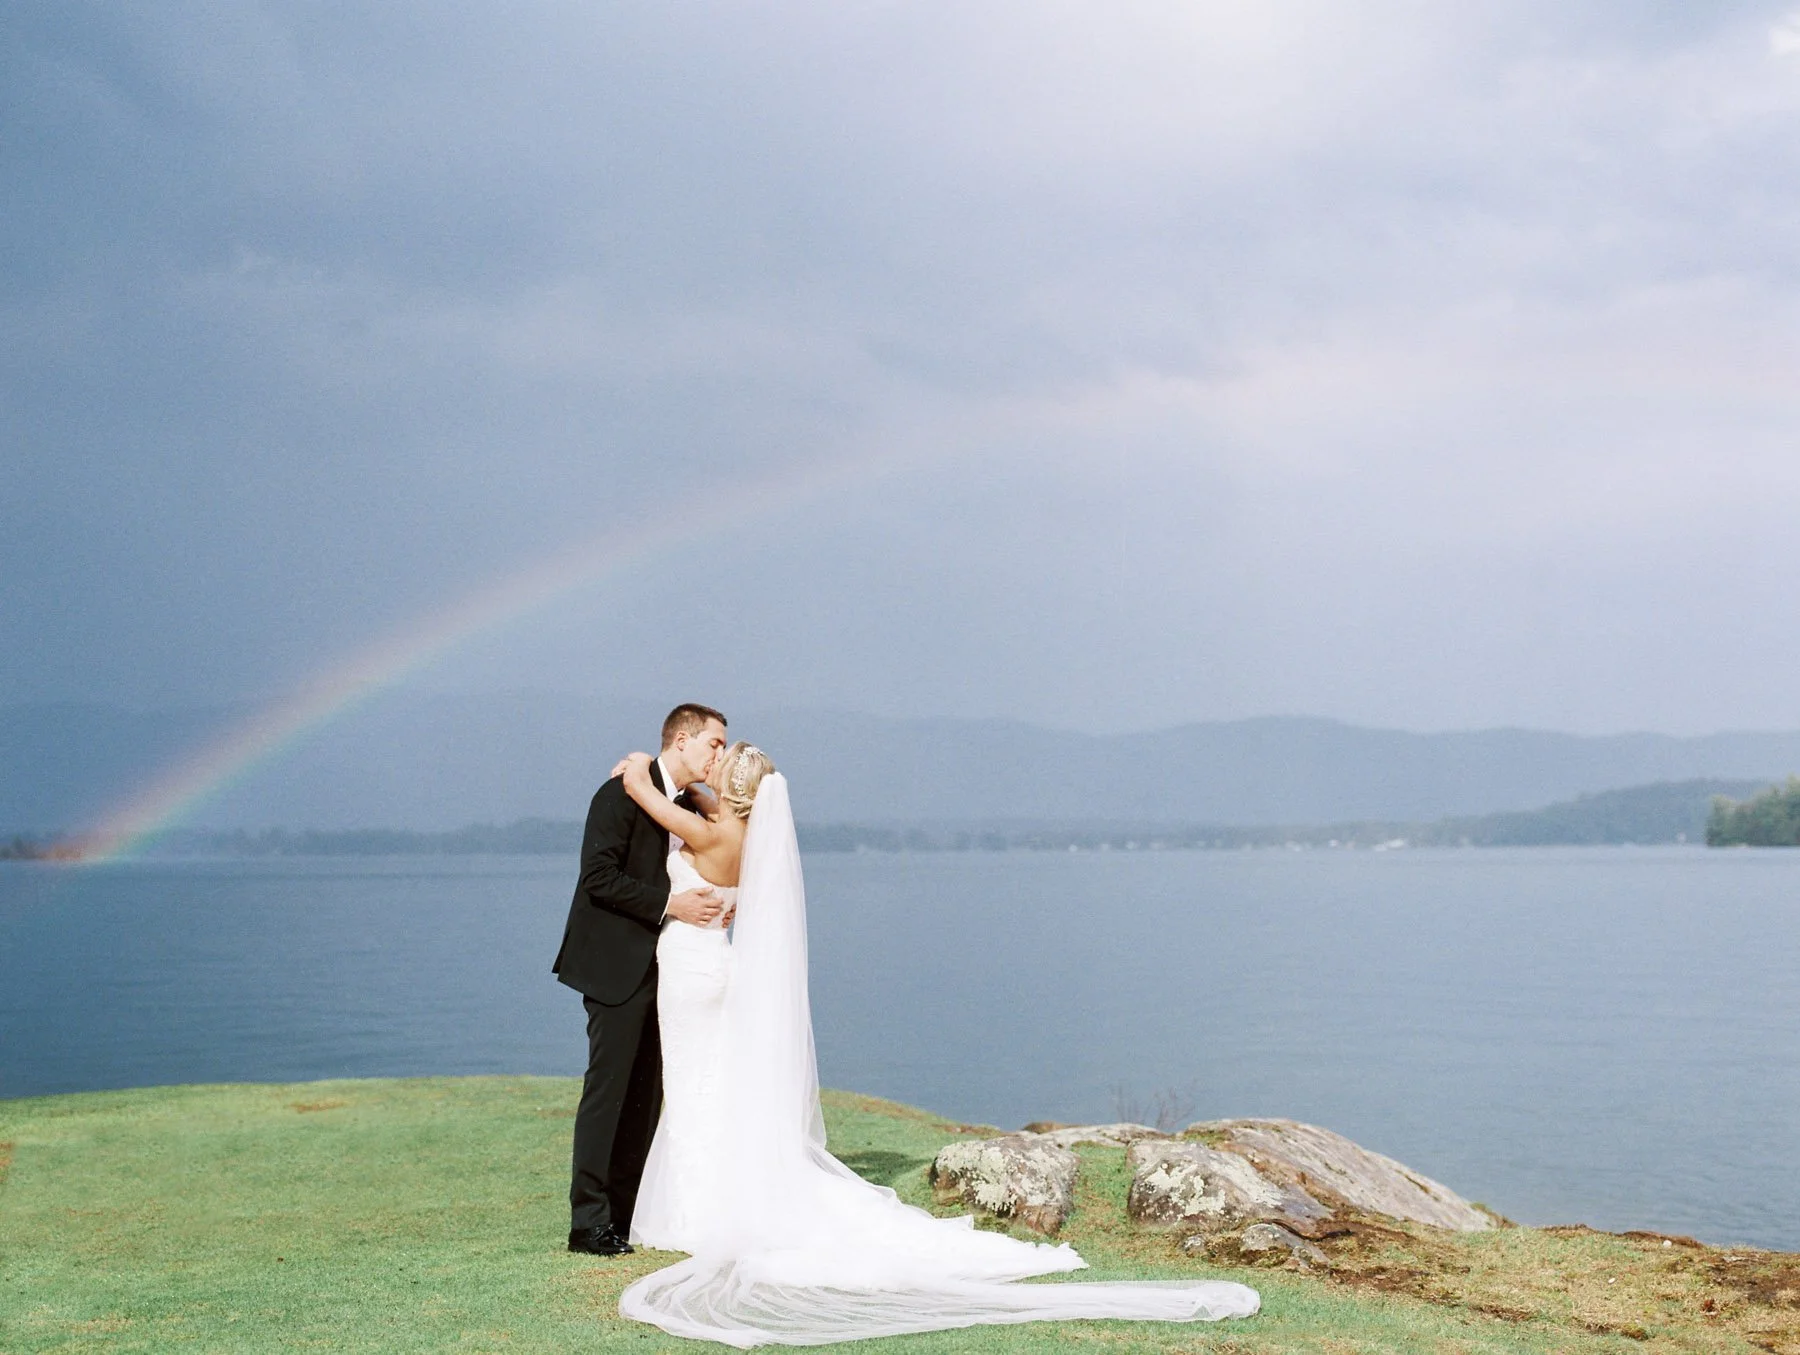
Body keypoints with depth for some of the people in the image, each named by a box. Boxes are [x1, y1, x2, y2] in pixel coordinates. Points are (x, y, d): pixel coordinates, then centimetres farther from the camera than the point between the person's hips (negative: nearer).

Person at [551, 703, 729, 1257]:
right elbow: (599, 878, -18)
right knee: (607, 1088, -8)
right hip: (617, 966, -8)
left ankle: (626, 1213, 14)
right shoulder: (622, 794, -11)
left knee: (646, 1094, 8)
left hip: (661, 968, 8)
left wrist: (713, 904, 6)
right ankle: (588, 1222, -4)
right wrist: (670, 903, -20)